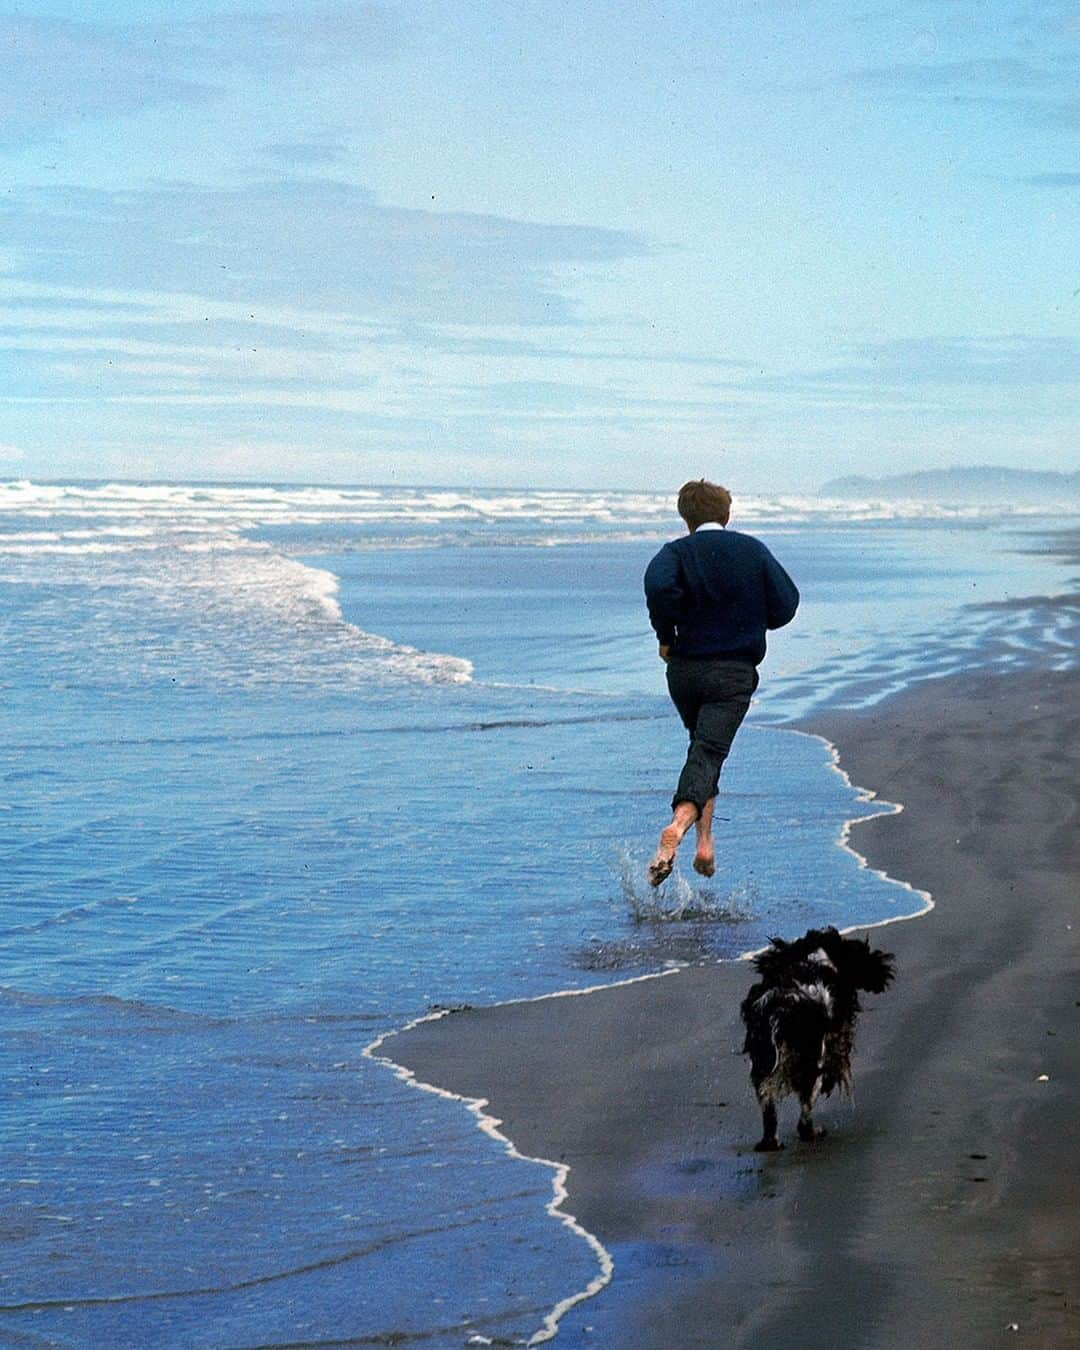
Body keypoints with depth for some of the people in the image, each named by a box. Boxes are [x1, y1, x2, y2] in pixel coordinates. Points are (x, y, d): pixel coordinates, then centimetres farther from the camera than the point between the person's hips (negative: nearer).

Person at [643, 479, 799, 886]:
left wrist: (666, 636, -10)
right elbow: (785, 604, 2)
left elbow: (659, 584, -23)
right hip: (735, 673, -1)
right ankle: (678, 824, -37)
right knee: (709, 752, -11)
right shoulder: (754, 550, 5)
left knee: (702, 744, 22)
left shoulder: (678, 552, -1)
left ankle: (705, 840, 16)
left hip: (685, 669, 1)